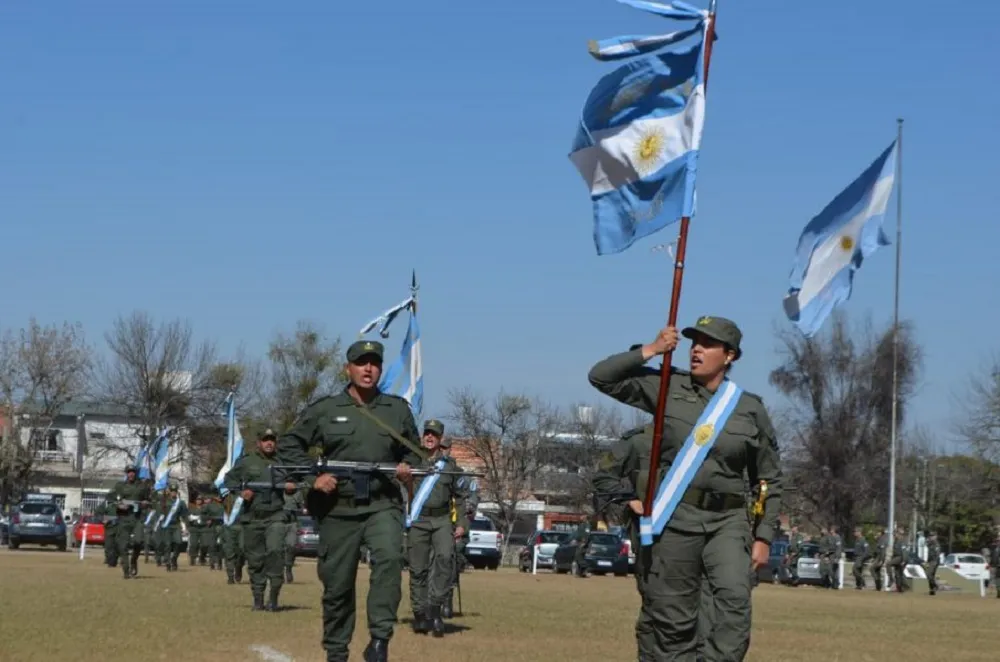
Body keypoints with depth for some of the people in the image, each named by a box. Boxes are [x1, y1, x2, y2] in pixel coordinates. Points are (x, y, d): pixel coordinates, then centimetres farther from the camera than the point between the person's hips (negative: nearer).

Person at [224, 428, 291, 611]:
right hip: (252, 518, 1)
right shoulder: (246, 462, 8)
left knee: (275, 550, -21)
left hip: (275, 516, -1)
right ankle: (258, 600, 14)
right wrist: (240, 491, -5)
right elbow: (229, 479, 13)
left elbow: (294, 482, 21)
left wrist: (292, 485, -3)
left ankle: (273, 596, -15)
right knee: (255, 560, 4)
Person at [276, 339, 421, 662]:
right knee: (337, 584, 6)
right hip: (338, 508, 0)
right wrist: (313, 477, -6)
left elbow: (414, 450, 21)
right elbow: (288, 445, 7)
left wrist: (408, 466, -1)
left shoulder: (398, 409, 9)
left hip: (383, 505, 0)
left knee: (389, 558, -28)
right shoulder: (324, 410, 4)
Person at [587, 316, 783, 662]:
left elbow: (770, 479, 12)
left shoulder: (750, 409, 6)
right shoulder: (667, 387, 5)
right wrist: (650, 350, -4)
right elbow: (601, 376, 2)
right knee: (672, 619, -1)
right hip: (674, 517, 0)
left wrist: (763, 536, 6)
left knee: (735, 596, -24)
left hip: (727, 520, 0)